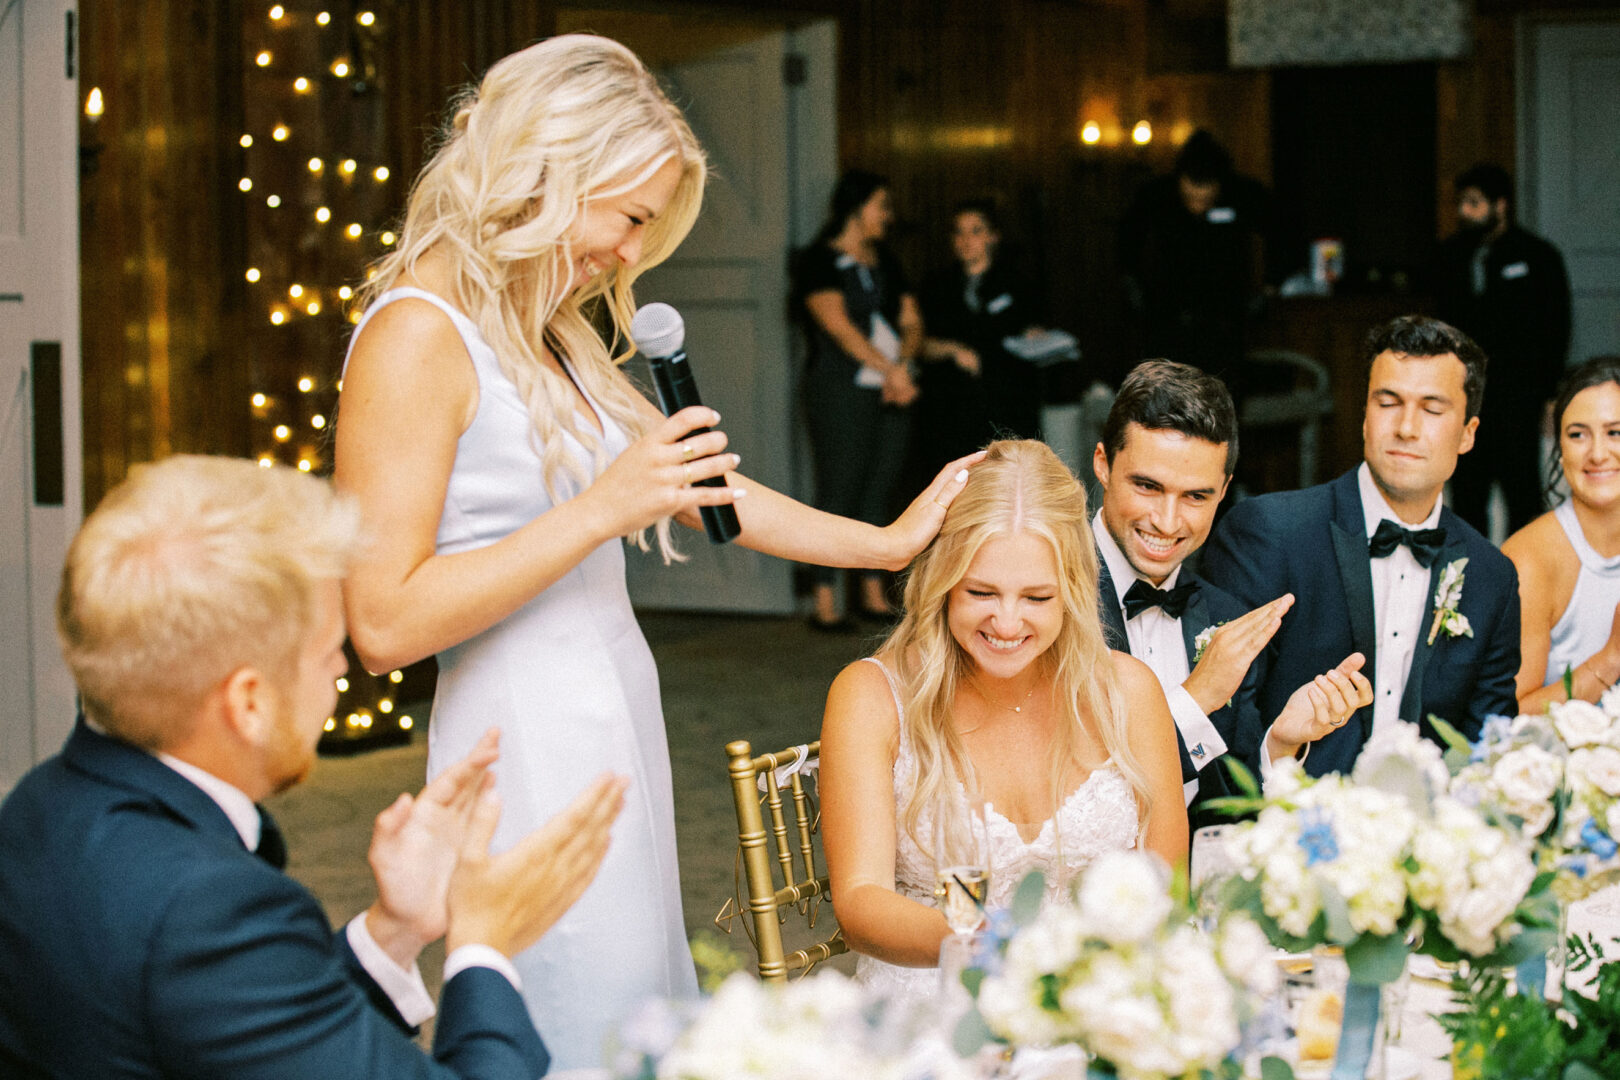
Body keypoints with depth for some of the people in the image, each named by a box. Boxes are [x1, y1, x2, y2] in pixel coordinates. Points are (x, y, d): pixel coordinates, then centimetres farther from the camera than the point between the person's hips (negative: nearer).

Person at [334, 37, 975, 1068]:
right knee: (587, 1045, -4)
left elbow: (695, 484, 22)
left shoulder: (551, 332, 13)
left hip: (616, 729, 9)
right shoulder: (418, 336, -15)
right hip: (532, 747, -9)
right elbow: (386, 622, -20)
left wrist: (889, 541, 23)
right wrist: (601, 510, -20)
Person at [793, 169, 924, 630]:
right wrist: (888, 368, -20)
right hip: (841, 393, -7)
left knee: (880, 492, 7)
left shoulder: (885, 263, 18)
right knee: (838, 493, -8)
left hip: (892, 394, 7)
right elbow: (839, 324, -14)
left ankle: (874, 593, 13)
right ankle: (825, 603, -6)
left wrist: (903, 364, -8)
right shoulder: (818, 262, -4)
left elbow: (912, 323, 13)